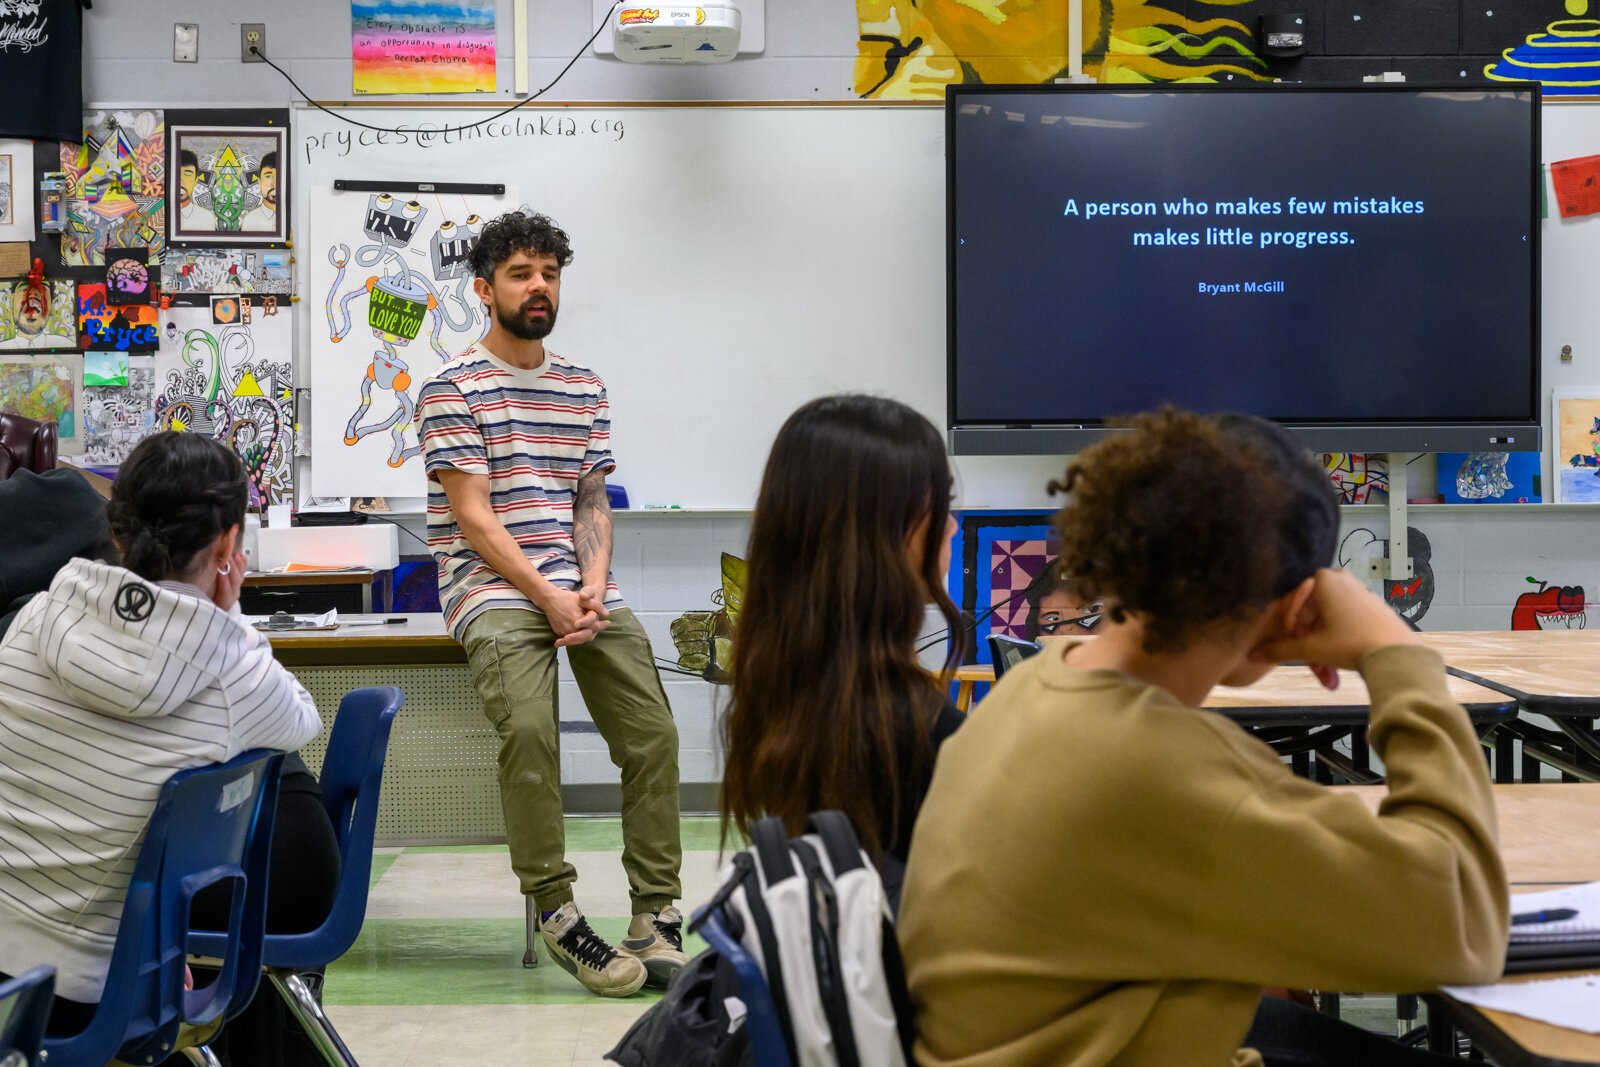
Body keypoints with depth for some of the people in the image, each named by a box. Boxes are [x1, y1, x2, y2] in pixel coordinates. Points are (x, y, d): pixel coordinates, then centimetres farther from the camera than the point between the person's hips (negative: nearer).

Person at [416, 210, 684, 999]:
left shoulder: (585, 388, 17)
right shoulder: (452, 387, -1)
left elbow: (592, 501, 14)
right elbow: (473, 517, -7)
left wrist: (592, 585, -6)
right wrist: (548, 598, -15)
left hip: (579, 585, 5)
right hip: (494, 588, -5)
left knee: (652, 732, -13)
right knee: (530, 730, -30)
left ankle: (656, 919, -7)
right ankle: (555, 912, -17)